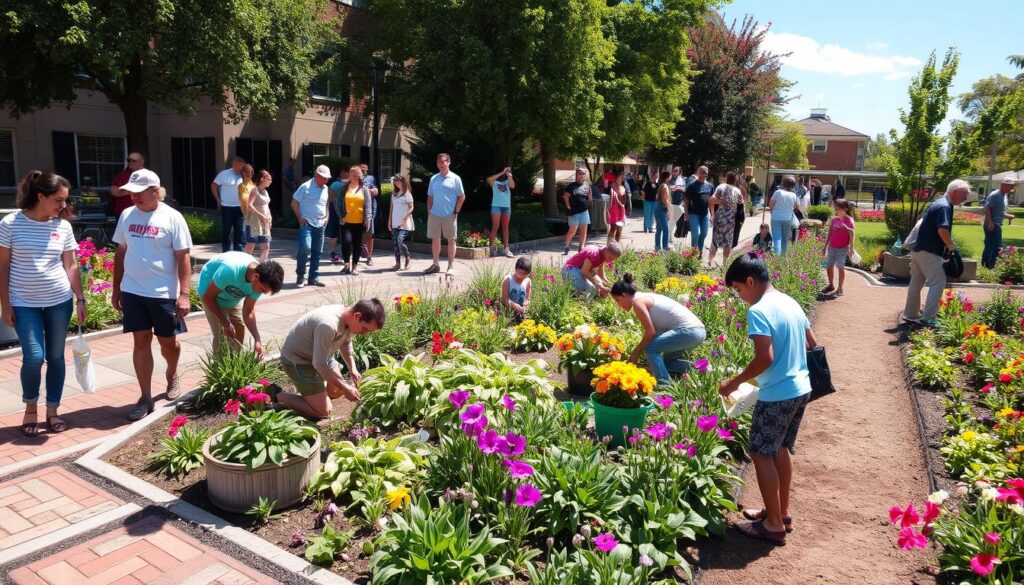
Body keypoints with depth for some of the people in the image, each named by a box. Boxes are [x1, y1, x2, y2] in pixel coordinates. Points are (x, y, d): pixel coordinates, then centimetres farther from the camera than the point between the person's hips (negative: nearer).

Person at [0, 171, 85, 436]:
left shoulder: (63, 226, 1)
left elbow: (71, 266, 6)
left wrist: (80, 299, 1)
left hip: (59, 301, 3)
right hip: (24, 304, -2)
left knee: (56, 357, 7)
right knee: (34, 357, -9)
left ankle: (52, 411, 21)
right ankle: (30, 407, 17)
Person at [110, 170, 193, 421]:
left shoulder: (172, 218, -8)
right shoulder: (126, 215, 6)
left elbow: (183, 258, -9)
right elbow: (120, 253, 14)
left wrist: (184, 294, -15)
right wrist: (116, 289, 13)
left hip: (164, 294, -3)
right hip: (132, 292, 3)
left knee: (168, 342, 10)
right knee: (141, 341, 3)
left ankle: (172, 376, 40)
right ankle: (146, 398, 9)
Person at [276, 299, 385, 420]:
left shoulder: (349, 319, -12)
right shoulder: (328, 326, -39)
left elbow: (345, 343, 9)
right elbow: (319, 364, -33)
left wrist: (352, 368, -4)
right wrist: (345, 387, -26)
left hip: (320, 356, 9)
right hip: (297, 360, -8)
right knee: (323, 412, -8)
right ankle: (278, 396, 4)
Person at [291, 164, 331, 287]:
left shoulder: (325, 189, 10)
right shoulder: (305, 187, -8)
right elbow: (294, 203, -5)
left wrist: (326, 216, 10)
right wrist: (300, 218, -10)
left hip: (320, 224, 6)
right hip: (306, 223, -6)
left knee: (317, 252, 7)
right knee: (305, 247, -19)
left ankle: (314, 277, 17)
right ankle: (300, 275, -3)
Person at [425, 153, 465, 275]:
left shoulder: (455, 178, -3)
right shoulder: (434, 179, 9)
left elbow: (462, 197, -2)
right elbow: (430, 197, 14)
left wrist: (456, 212, -7)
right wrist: (429, 212, 5)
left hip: (449, 215, -4)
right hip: (434, 215, 4)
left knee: (451, 240, 4)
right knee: (435, 239, 8)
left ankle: (451, 266, 12)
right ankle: (436, 265, 18)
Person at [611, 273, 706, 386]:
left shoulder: (638, 302, -8)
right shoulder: (646, 297, 19)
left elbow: (650, 332, -13)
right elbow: (655, 331, 19)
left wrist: (636, 352, -1)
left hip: (688, 331, -10)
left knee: (650, 349, -11)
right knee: (666, 361, 21)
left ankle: (664, 385, -11)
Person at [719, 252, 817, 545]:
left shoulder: (758, 311, -18)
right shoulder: (790, 302, 8)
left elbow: (765, 358, -24)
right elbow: (812, 343, 15)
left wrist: (733, 383, -13)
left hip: (777, 395, -9)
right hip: (801, 388, 9)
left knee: (761, 454, 4)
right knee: (780, 450, 20)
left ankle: (774, 525, 12)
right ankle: (782, 513, 32)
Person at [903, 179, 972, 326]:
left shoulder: (938, 203, 15)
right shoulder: (944, 206, -16)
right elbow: (943, 230, -27)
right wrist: (951, 247, -12)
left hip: (919, 248, 10)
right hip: (928, 251, -10)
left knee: (917, 281, 15)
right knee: (938, 282, -6)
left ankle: (911, 314, 22)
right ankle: (929, 318, -8)